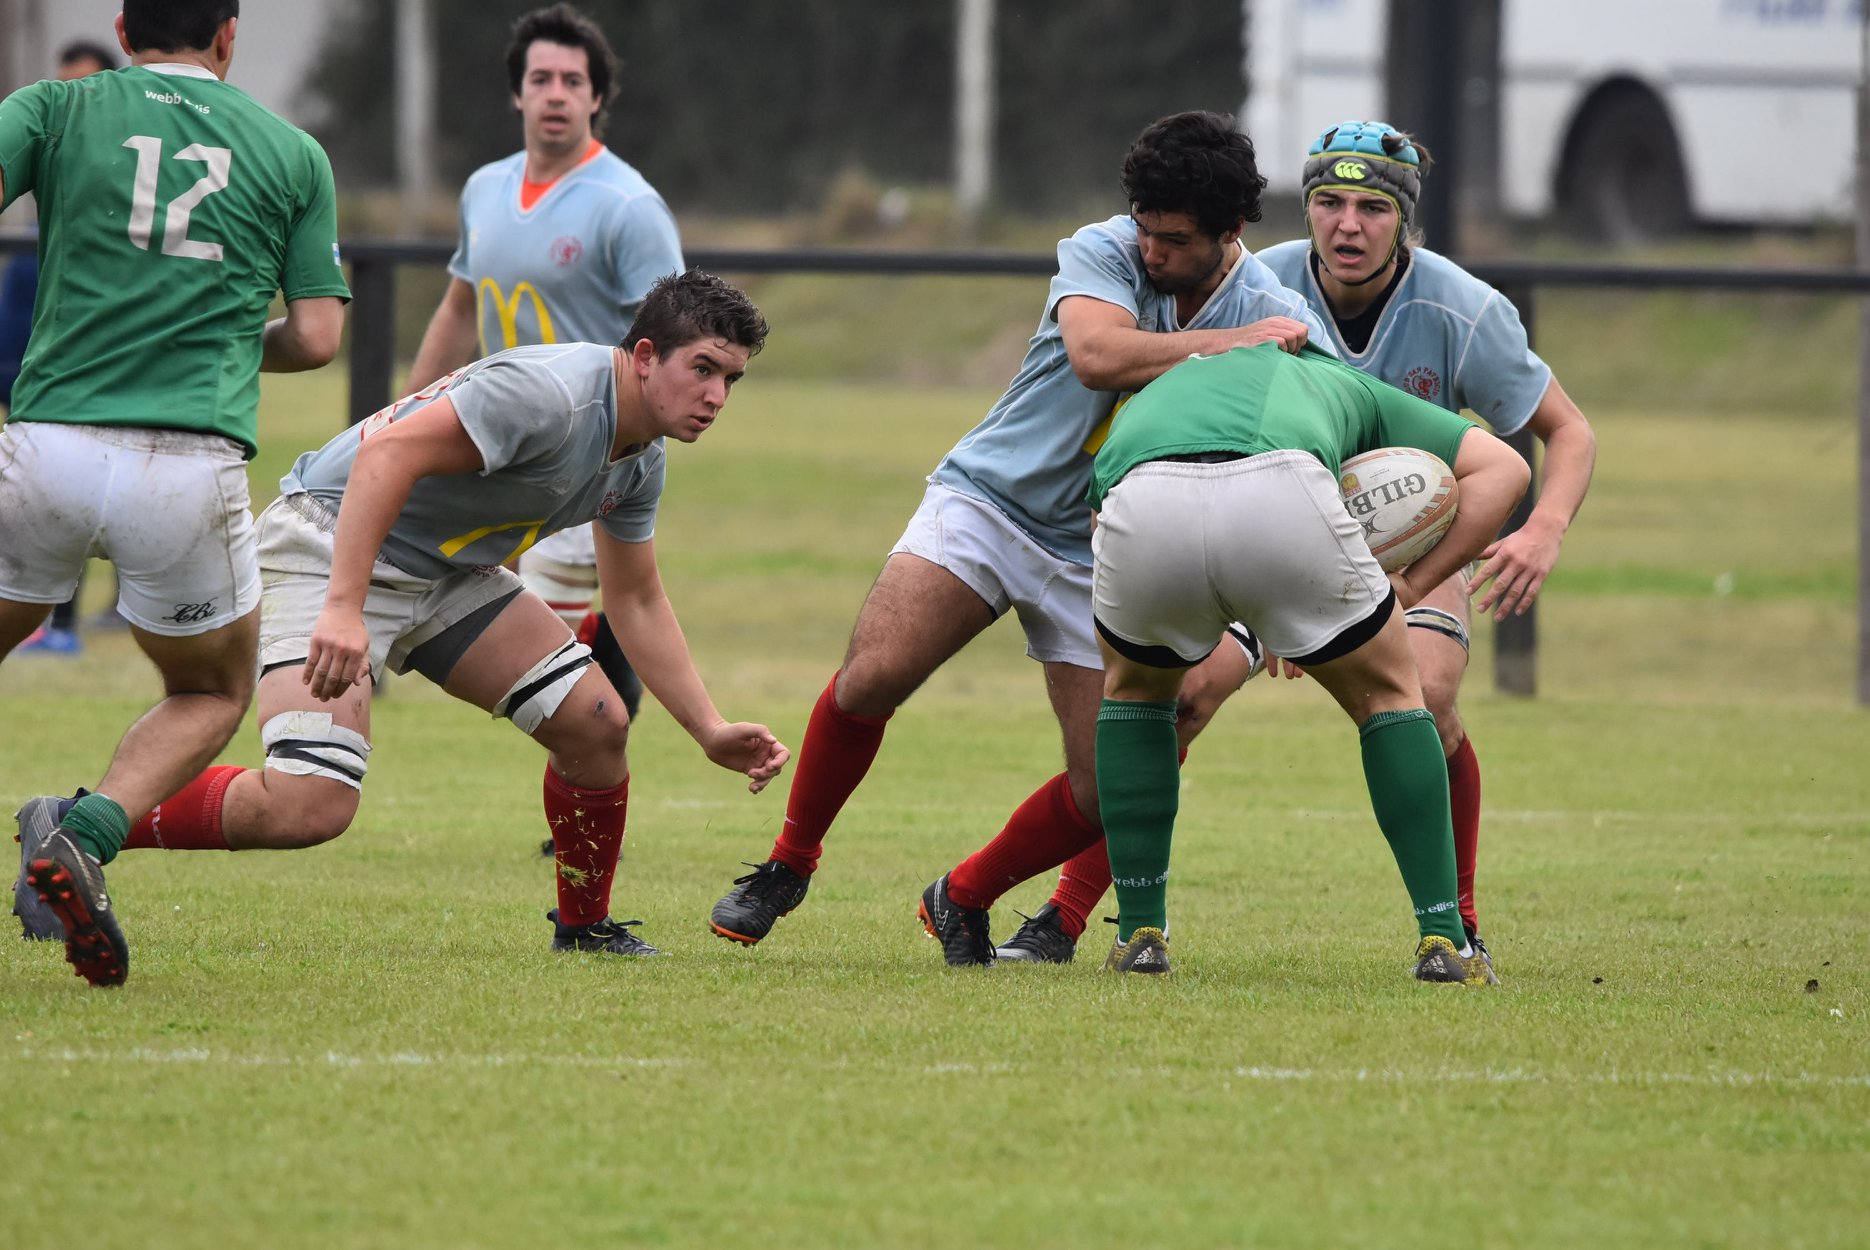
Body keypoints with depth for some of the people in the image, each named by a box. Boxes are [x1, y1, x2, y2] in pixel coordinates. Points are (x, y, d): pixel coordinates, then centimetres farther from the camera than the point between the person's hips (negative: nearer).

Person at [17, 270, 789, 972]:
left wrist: (711, 732, 17)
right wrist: (344, 609, -40)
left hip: (443, 573, 9)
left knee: (595, 722, 1)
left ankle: (584, 927, 23)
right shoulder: (550, 393, -25)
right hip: (330, 545, -9)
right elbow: (389, 452, -34)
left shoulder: (640, 462, 6)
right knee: (310, 806, -25)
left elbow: (637, 603, 21)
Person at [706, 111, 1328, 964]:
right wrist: (1238, 343, -28)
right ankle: (789, 863, 5)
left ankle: (965, 899, 20)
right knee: (870, 678, -19)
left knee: (1105, 790, -8)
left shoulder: (1281, 319, -7)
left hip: (1104, 563, 2)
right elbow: (1097, 354, -31)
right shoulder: (1102, 253, -11)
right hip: (989, 500, -2)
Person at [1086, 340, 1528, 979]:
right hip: (1280, 499, -1)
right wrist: (1410, 585, 29)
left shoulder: (1151, 395, 47)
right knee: (1387, 695, 24)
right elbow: (1501, 467, 32)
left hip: (1143, 516, 2)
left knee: (1135, 686, 34)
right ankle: (1442, 941, 17)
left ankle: (1140, 937, 28)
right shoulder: (1345, 387, 42)